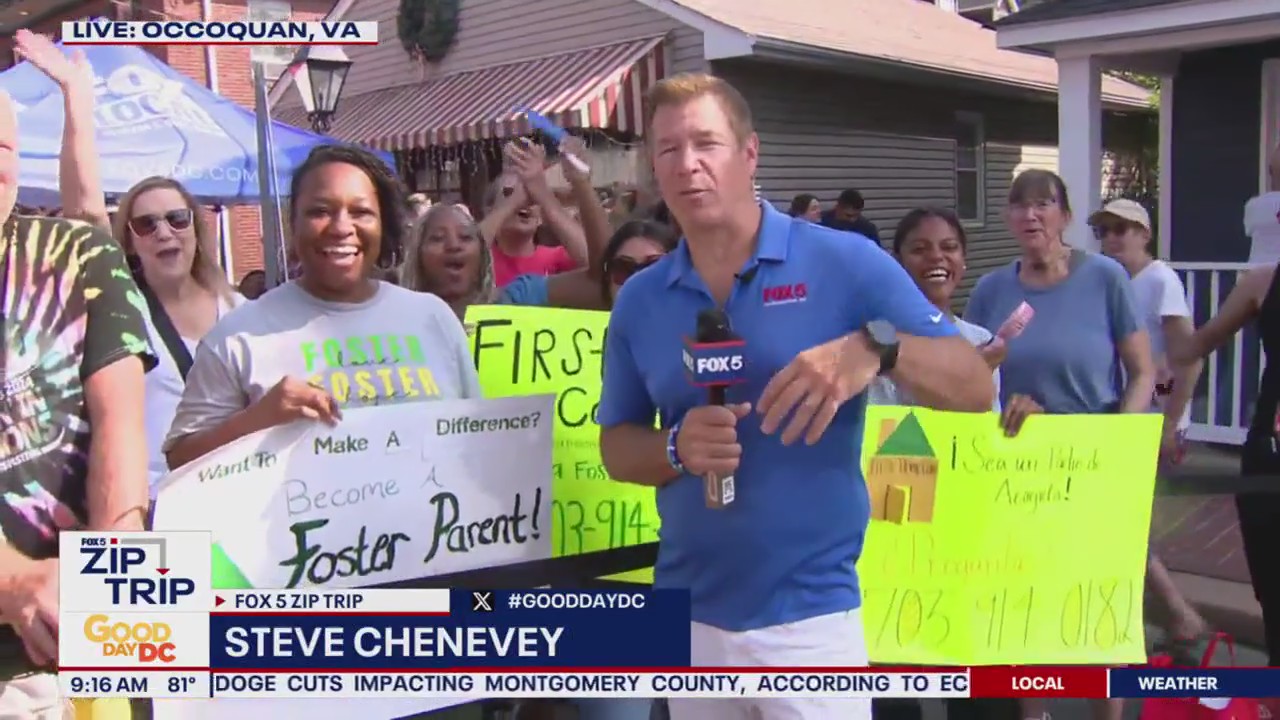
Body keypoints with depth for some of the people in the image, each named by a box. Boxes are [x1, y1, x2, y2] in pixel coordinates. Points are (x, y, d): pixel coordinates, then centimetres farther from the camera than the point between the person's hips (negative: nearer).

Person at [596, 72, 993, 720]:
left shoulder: (845, 263, -7)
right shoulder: (638, 300, 3)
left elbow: (975, 387, -8)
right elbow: (616, 446, 9)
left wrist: (877, 349, -28)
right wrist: (677, 447, -13)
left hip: (811, 615, -3)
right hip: (687, 614, 4)